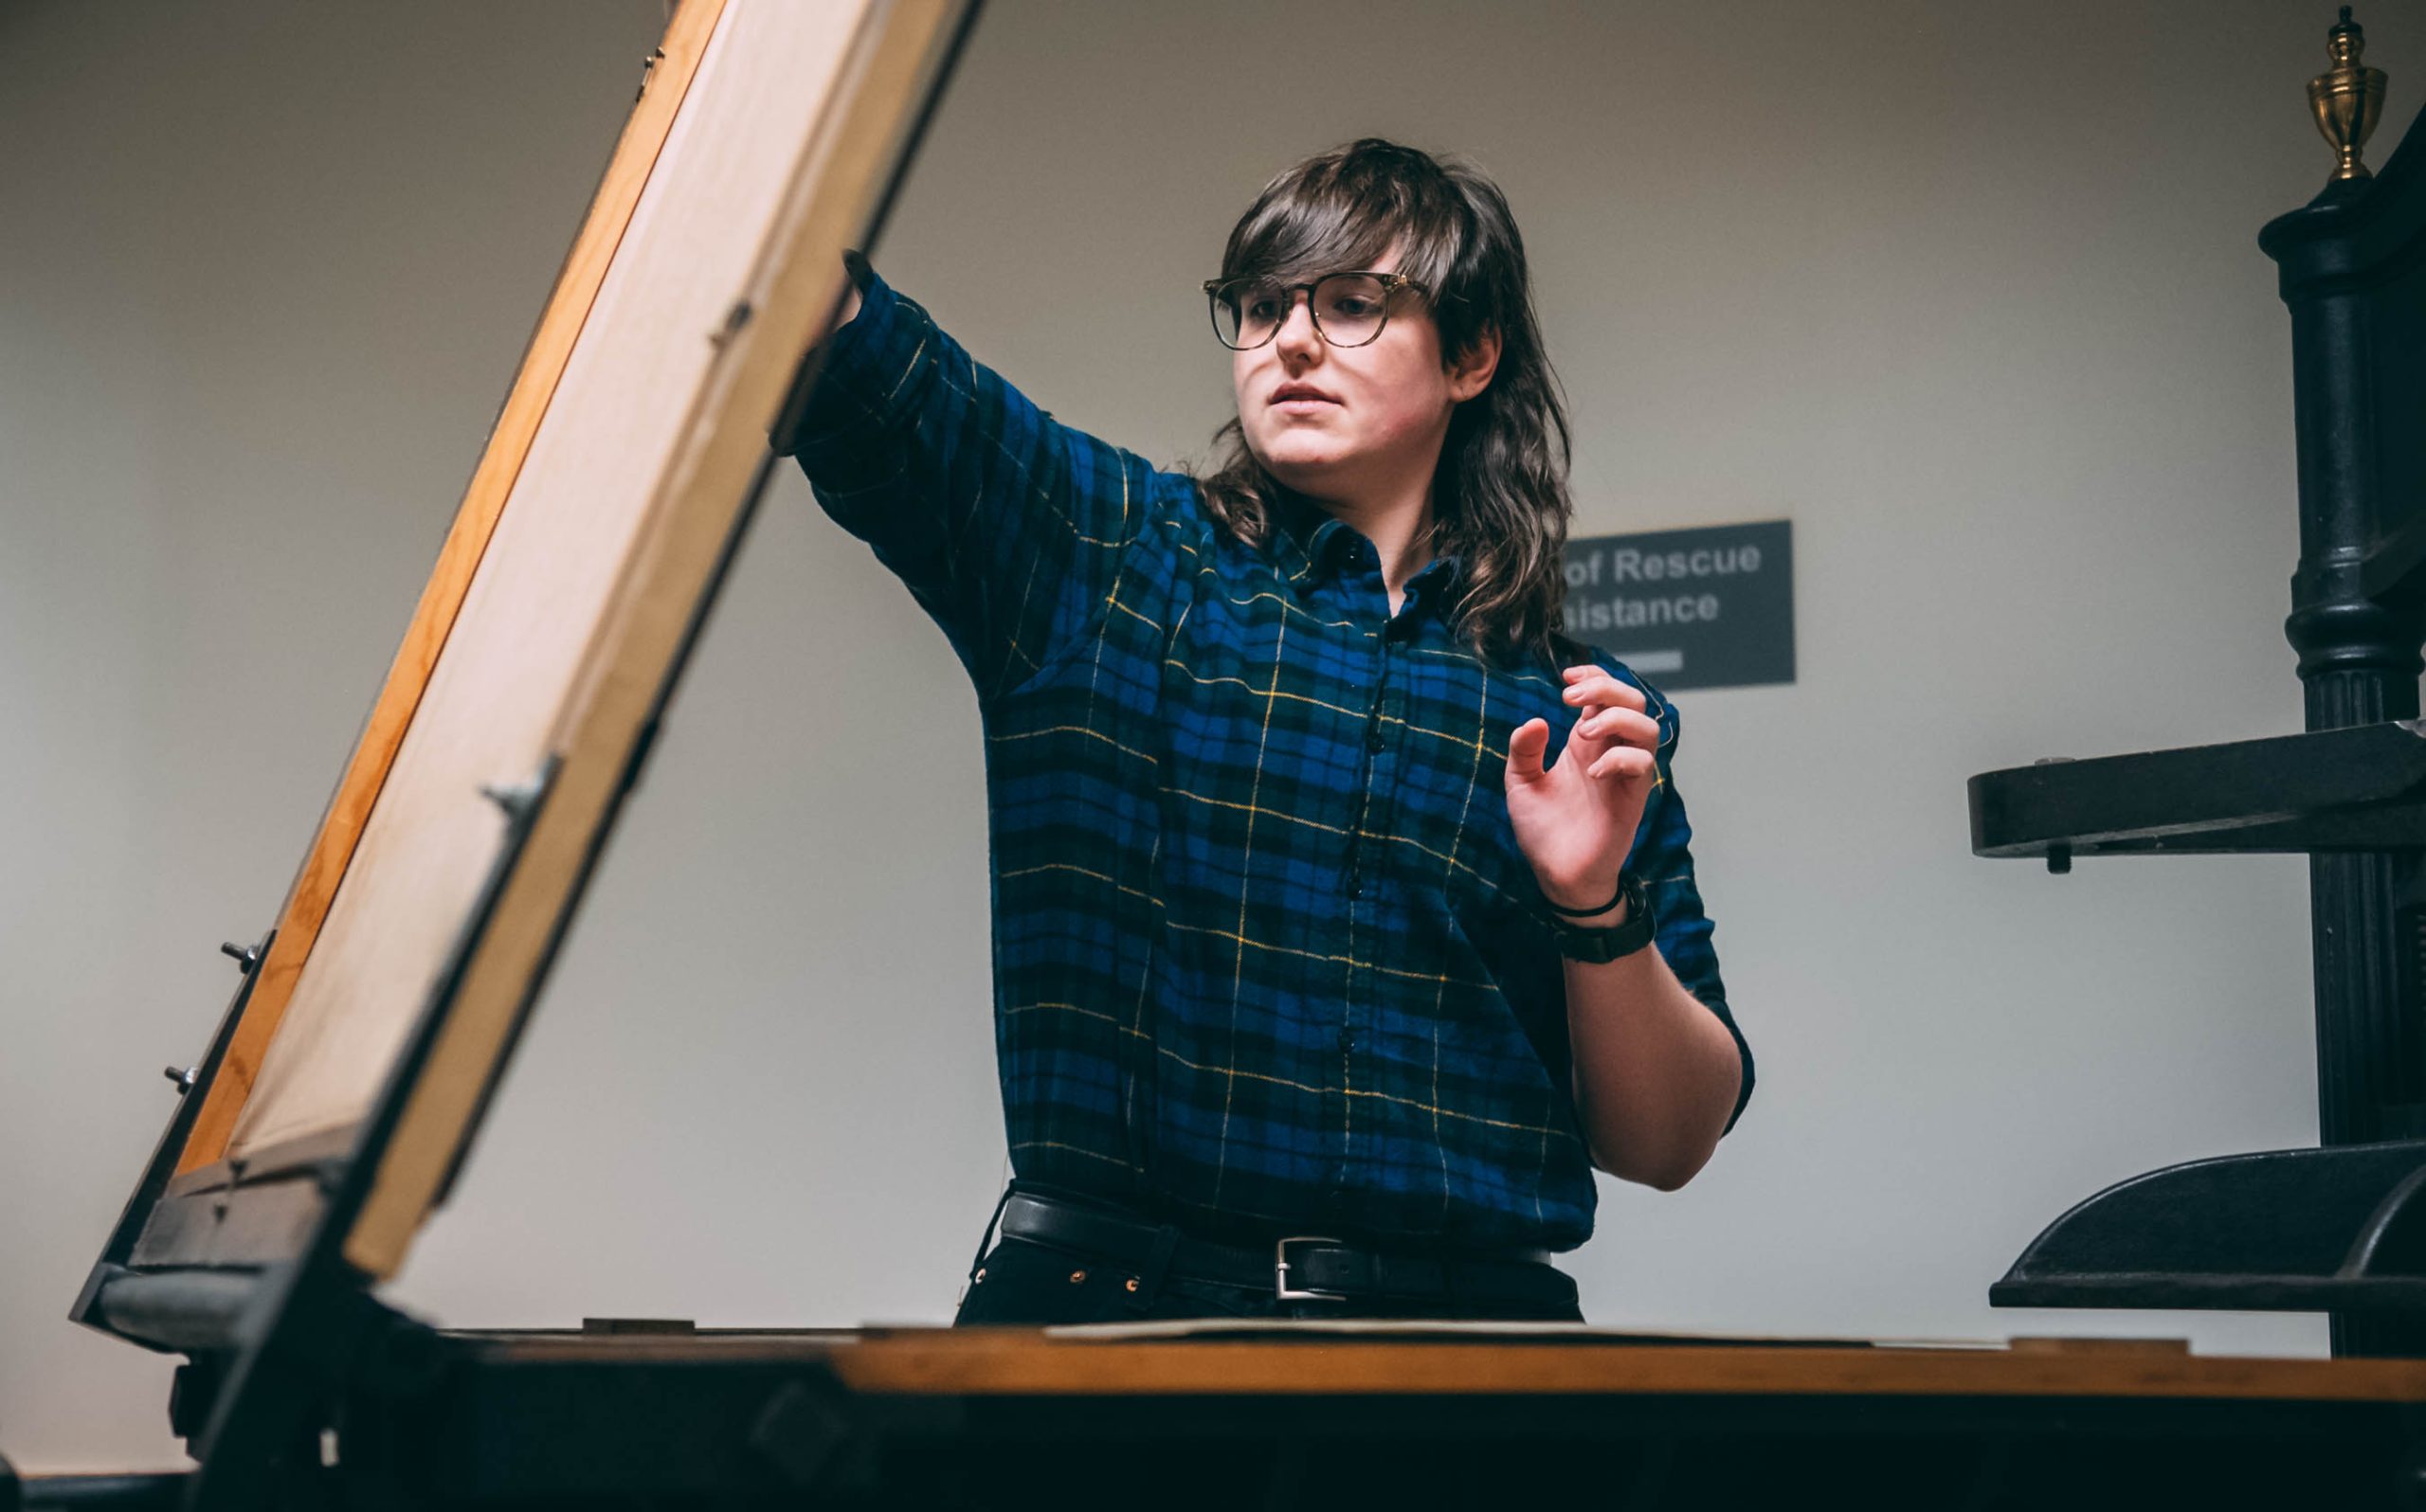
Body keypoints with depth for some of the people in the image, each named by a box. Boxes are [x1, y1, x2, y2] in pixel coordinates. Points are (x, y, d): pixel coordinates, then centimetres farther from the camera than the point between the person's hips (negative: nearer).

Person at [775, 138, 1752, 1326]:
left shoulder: (1579, 718, 11)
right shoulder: (1101, 550, 10)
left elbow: (1665, 1146, 10)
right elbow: (846, 352, -4)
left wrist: (1599, 907, -5)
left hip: (1460, 1323, 3)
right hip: (1097, 1299, -2)